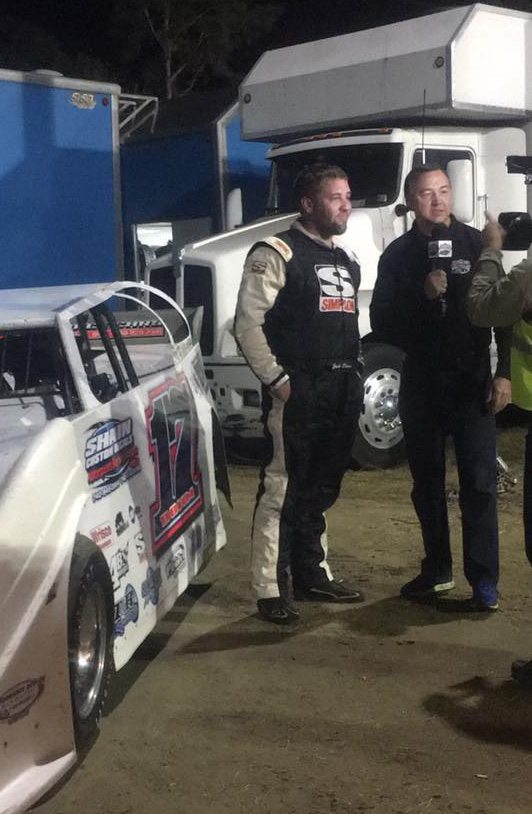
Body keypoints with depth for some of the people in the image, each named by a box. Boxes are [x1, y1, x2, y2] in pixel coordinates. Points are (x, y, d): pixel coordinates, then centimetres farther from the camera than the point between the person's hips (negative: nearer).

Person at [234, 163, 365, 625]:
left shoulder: (347, 259, 18)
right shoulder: (277, 254, -7)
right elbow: (248, 325, -12)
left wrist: (355, 375, 14)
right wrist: (277, 380, -16)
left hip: (342, 392, 8)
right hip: (298, 392, -8)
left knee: (321, 489, 16)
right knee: (284, 489, -5)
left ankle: (312, 574, 28)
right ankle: (272, 590, 1)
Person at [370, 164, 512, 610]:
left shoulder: (475, 244, 0)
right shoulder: (398, 254, 6)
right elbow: (381, 322, 0)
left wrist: (504, 372, -9)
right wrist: (422, 295, -14)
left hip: (471, 381, -3)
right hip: (420, 383, 3)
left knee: (479, 484, -4)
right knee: (426, 482, 12)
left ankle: (484, 580, 4)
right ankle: (437, 570, 25)